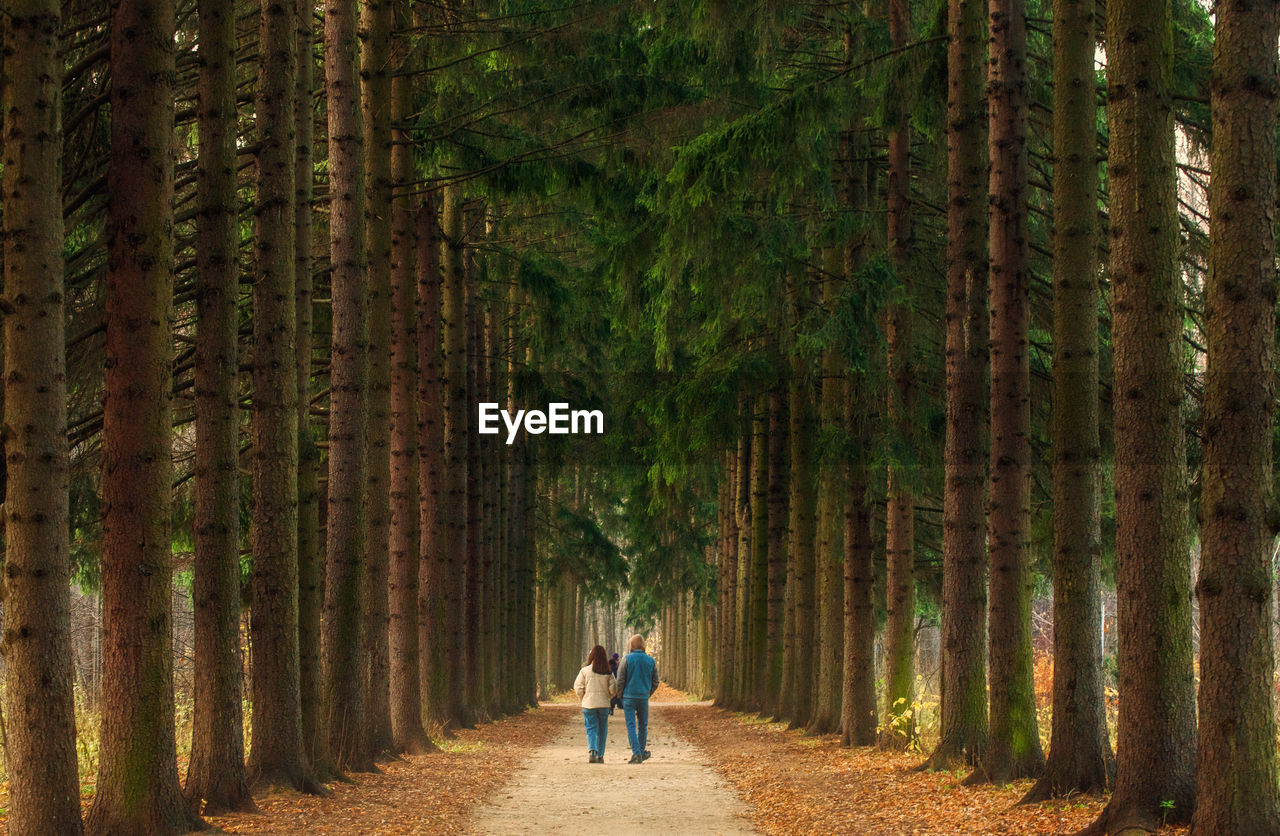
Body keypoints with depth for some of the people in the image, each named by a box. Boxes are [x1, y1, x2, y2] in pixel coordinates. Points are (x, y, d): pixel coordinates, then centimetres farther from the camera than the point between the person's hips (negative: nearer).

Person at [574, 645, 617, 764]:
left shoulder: (585, 671, -7)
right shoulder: (608, 672, -3)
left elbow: (578, 688, -4)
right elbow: (613, 689, -2)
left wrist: (583, 699, 14)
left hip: (589, 704, -1)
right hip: (604, 705, 1)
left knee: (591, 729, 1)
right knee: (602, 731, 13)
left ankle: (592, 752, -20)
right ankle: (600, 756, 17)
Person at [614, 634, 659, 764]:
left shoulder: (627, 658, -7)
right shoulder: (650, 661, 3)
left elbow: (620, 680, -7)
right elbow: (655, 682, 8)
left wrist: (620, 695, 6)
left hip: (629, 696, -3)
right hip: (644, 697, 3)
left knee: (631, 725, -3)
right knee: (643, 725, 16)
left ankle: (636, 753, -12)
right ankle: (642, 752, 23)